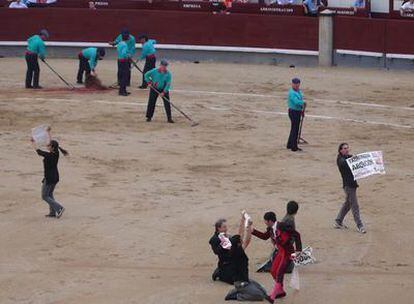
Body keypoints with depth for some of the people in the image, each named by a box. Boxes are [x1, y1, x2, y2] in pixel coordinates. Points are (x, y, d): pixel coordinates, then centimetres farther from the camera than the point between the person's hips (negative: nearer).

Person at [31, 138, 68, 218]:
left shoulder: (48, 155, -23)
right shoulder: (56, 154, -2)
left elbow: (39, 152, -9)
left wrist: (33, 143, 7)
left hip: (49, 178, -8)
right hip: (55, 177, 8)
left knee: (45, 196, 3)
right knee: (50, 194, 20)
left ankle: (59, 208, -9)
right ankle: (53, 212, 21)